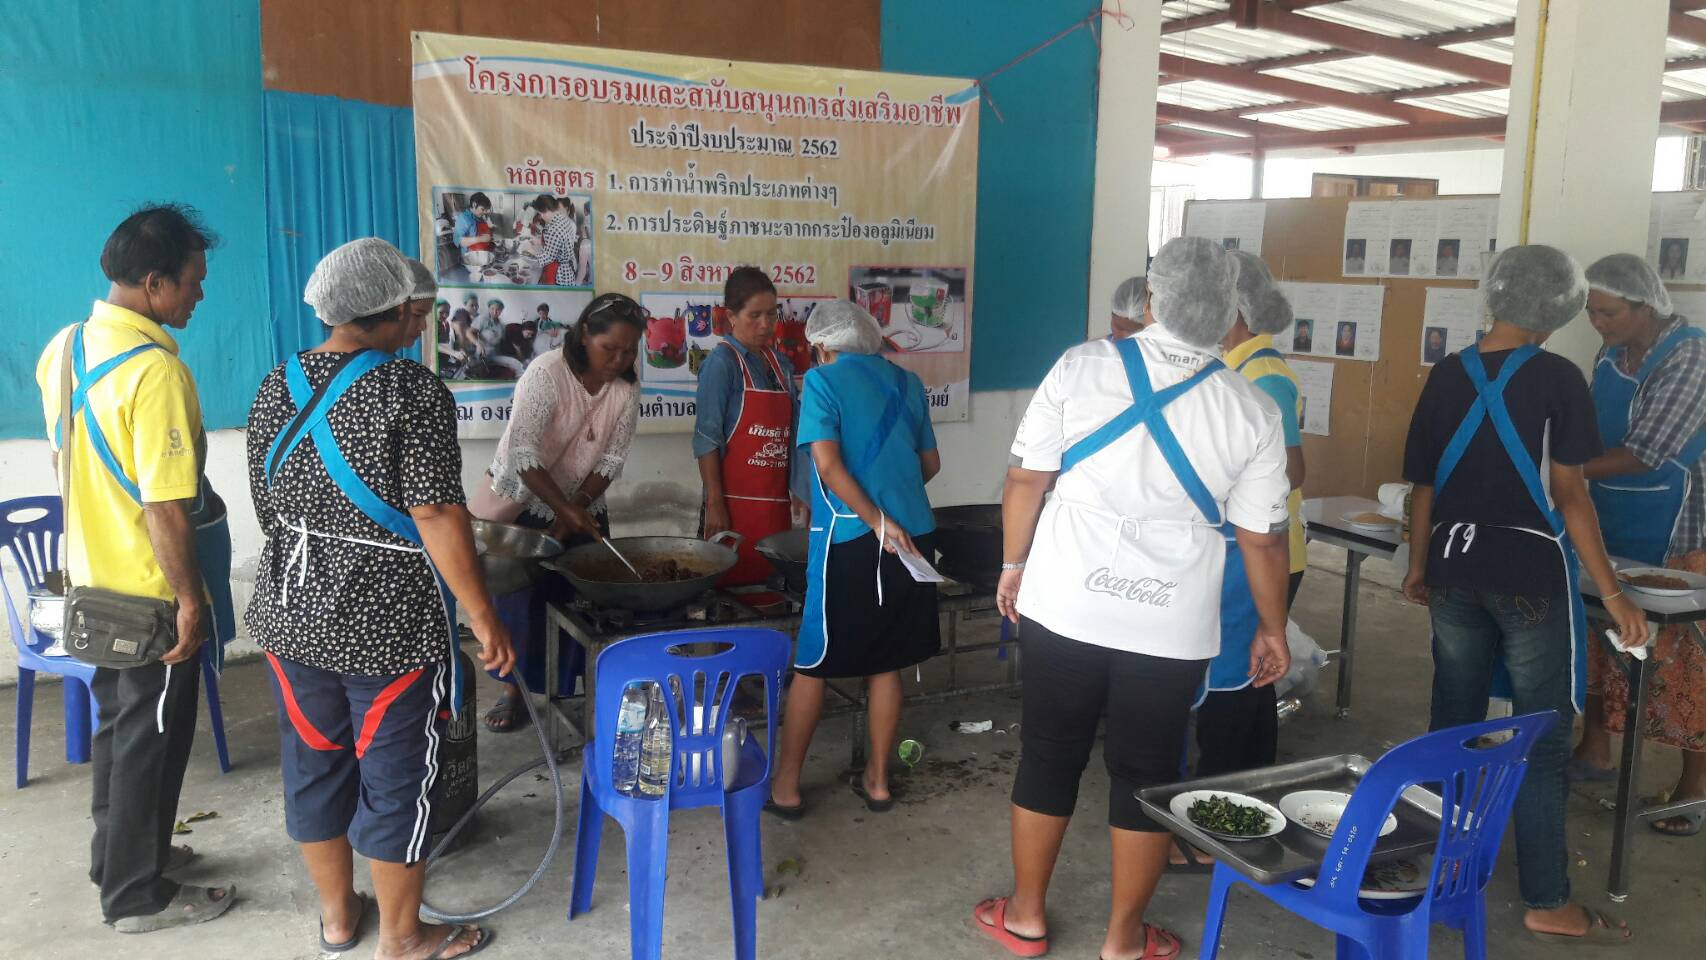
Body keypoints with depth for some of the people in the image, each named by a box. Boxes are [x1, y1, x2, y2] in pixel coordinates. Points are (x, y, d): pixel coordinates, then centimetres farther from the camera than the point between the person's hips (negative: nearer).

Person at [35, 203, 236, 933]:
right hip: (151, 590, -9)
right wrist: (192, 602, -19)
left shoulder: (63, 348, 3)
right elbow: (165, 506, -26)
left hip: (96, 580, 9)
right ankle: (139, 894, 18)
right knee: (152, 737, 5)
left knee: (118, 722, 22)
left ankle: (117, 855, 37)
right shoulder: (154, 368, -26)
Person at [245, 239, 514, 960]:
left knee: (313, 761, 19)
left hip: (289, 614, 7)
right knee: (395, 774, 8)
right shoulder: (410, 391, -17)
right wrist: (484, 617, -14)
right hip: (386, 623, -7)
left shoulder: (279, 385, 4)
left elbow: (269, 505, 11)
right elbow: (437, 518, -21)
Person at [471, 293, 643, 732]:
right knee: (519, 597, 1)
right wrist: (564, 508, -33)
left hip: (584, 506, 4)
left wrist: (575, 509, -16)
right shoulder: (547, 374, -24)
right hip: (523, 502, -4)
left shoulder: (627, 387, -9)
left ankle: (574, 687, 18)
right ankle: (514, 689, 16)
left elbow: (612, 459, -7)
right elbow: (523, 453, -28)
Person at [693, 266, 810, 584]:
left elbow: (792, 433, 13)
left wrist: (799, 492, 8)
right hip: (736, 501, -6)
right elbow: (707, 438, -11)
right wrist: (714, 505, -14)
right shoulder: (721, 363, -8)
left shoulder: (781, 364, 11)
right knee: (733, 585, -2)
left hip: (777, 502, 6)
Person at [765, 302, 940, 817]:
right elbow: (931, 463, 21)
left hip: (851, 539, -5)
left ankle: (785, 786, 15)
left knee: (812, 664, 6)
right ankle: (877, 780, 24)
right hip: (912, 535, 5)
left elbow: (828, 465, -14)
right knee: (885, 663, 15)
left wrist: (878, 521, -15)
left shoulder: (823, 381, -1)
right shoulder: (908, 382, 13)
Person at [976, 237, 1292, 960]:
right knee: (1145, 775, 13)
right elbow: (1262, 540, 1)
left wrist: (1014, 565, 11)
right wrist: (1272, 630, 14)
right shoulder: (1252, 411, -4)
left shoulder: (1082, 366, -7)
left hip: (1065, 607, 0)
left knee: (1048, 759, 14)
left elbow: (1025, 479, -3)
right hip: (1172, 626, 0)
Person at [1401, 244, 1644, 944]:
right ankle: (1547, 902, 10)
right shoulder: (1556, 378, -9)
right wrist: (1613, 594, -6)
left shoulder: (1446, 376, 2)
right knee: (1541, 738, 4)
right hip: (1530, 575, -4)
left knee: (1452, 721, 15)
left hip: (1456, 570, 4)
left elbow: (1424, 485, 6)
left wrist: (1420, 567, 18)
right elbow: (1569, 495, -12)